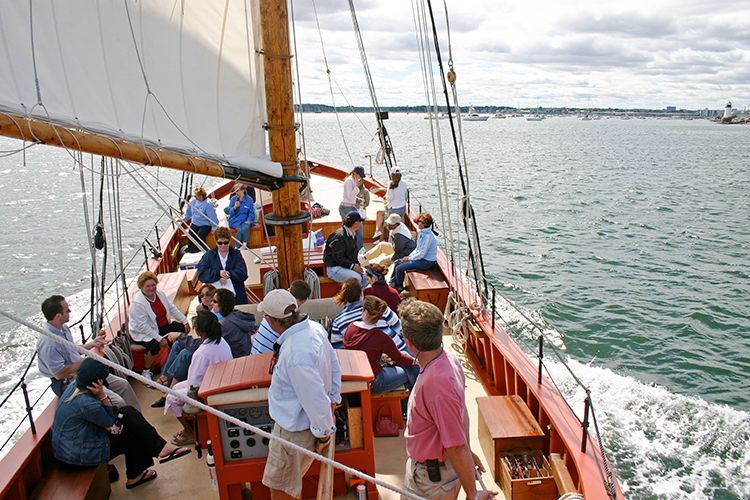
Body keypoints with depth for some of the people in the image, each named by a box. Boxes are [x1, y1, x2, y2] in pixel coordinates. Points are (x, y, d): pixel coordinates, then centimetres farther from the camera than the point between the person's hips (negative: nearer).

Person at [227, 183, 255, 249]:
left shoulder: (249, 199, 3)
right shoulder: (233, 199, 3)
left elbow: (251, 212, 7)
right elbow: (230, 212, 2)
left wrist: (249, 220, -9)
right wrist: (234, 207, -17)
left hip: (245, 220, 0)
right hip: (235, 221, 0)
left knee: (246, 228, -33)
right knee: (240, 229, -30)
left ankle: (245, 246, -21)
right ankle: (236, 248, -20)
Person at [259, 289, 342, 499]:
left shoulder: (295, 355, -35)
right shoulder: (314, 327, -7)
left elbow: (315, 398, -30)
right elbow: (334, 366, 5)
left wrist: (324, 433, -15)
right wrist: (333, 400, 15)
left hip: (294, 431, -9)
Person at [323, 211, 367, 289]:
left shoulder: (351, 235, 11)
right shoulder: (339, 236, -21)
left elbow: (353, 253, 18)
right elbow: (338, 258, -23)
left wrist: (357, 264, 0)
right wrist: (353, 266, -21)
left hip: (347, 266, 9)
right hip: (334, 268, -9)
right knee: (356, 278, -28)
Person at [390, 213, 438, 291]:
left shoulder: (428, 236, -25)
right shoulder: (421, 232, 5)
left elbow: (422, 254, -24)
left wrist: (409, 258, -13)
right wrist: (409, 256, 4)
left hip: (426, 261, -10)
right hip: (421, 257, 10)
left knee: (399, 268, -14)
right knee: (398, 262, 11)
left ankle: (399, 287, 8)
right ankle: (393, 283, 20)